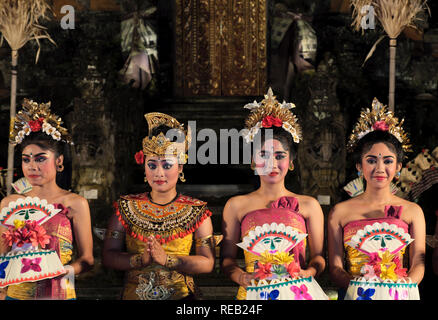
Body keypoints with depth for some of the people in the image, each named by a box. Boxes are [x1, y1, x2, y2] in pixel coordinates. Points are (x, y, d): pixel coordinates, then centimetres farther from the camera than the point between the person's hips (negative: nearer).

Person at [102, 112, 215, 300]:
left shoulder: (197, 212, 4)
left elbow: (207, 263, -4)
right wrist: (141, 259, -13)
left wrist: (167, 259, -14)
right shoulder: (126, 207, 8)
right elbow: (108, 256, 3)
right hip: (133, 295, 1)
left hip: (180, 295, -1)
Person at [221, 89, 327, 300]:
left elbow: (318, 255, 11)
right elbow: (227, 258, 10)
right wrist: (241, 277, -8)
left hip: (297, 294, 0)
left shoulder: (309, 205, 12)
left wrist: (308, 272, -8)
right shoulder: (236, 206, 11)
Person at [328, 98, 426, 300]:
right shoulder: (340, 212, 8)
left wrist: (403, 289, -10)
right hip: (355, 297, -1)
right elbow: (335, 267, 5)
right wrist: (360, 289, -11)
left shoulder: (412, 211, 11)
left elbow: (418, 264, 8)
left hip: (401, 297, 1)